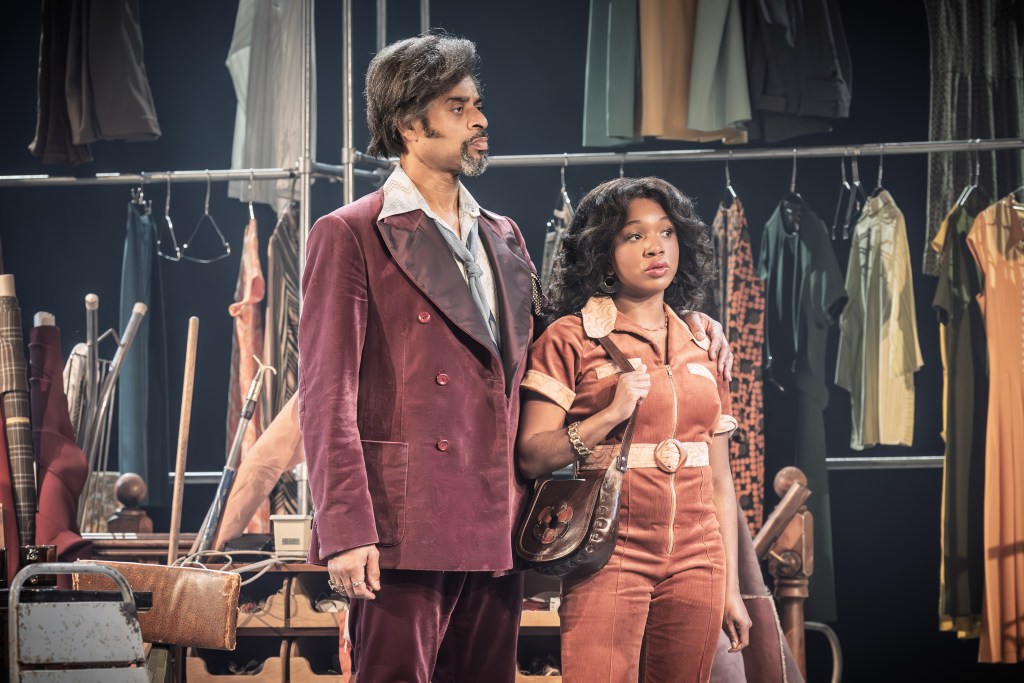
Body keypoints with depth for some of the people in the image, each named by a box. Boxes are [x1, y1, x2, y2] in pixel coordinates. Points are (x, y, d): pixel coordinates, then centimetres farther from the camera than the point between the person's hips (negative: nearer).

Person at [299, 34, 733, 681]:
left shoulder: (503, 237, 20)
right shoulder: (350, 235, -1)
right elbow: (327, 393, -7)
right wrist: (347, 530, -16)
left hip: (495, 532, 6)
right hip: (404, 530, -6)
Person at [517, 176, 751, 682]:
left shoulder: (702, 347, 13)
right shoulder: (571, 338, -1)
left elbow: (719, 481, 15)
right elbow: (531, 457, -8)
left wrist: (731, 588, 13)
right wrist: (611, 415, -19)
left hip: (696, 562, 4)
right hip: (611, 560, -4)